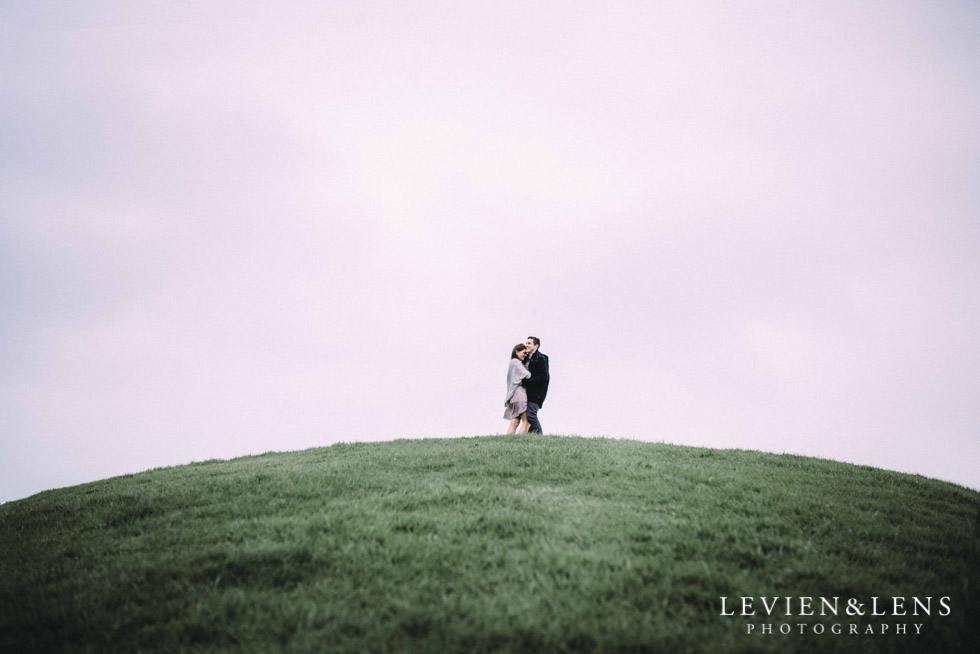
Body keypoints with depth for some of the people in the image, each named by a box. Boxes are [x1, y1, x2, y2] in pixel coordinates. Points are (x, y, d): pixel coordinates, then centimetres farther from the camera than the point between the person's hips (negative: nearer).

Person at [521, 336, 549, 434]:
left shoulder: (541, 359, -6)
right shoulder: (526, 359, 19)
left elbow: (543, 377, -15)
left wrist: (525, 382, -17)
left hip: (537, 393, -8)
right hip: (528, 391, 8)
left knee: (531, 414, -18)